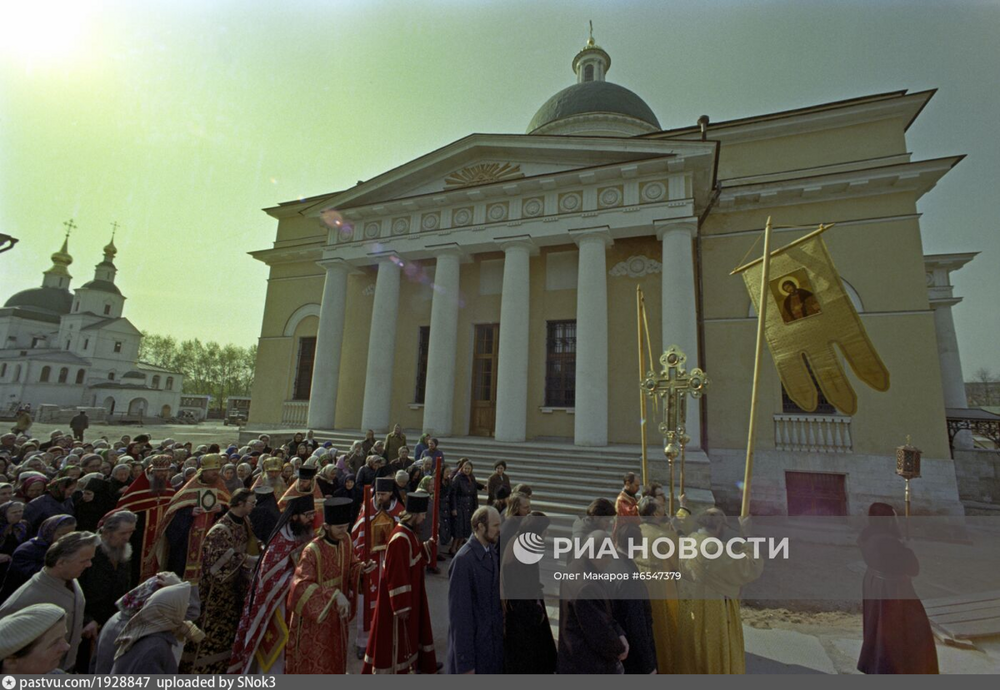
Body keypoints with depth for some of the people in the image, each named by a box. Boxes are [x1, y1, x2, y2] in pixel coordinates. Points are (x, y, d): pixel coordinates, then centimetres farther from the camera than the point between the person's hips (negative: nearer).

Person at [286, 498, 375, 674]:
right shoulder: (313, 550, -29)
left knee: (334, 655, 24)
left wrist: (362, 568, -18)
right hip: (314, 614, -6)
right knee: (315, 660, 12)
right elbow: (301, 585, -31)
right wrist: (334, 595, -38)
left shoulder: (346, 540, -9)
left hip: (337, 611, 6)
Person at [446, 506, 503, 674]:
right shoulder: (463, 560, -26)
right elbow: (459, 613, -22)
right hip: (473, 641, -7)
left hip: (494, 637, 7)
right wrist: (465, 663, -18)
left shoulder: (492, 551, -2)